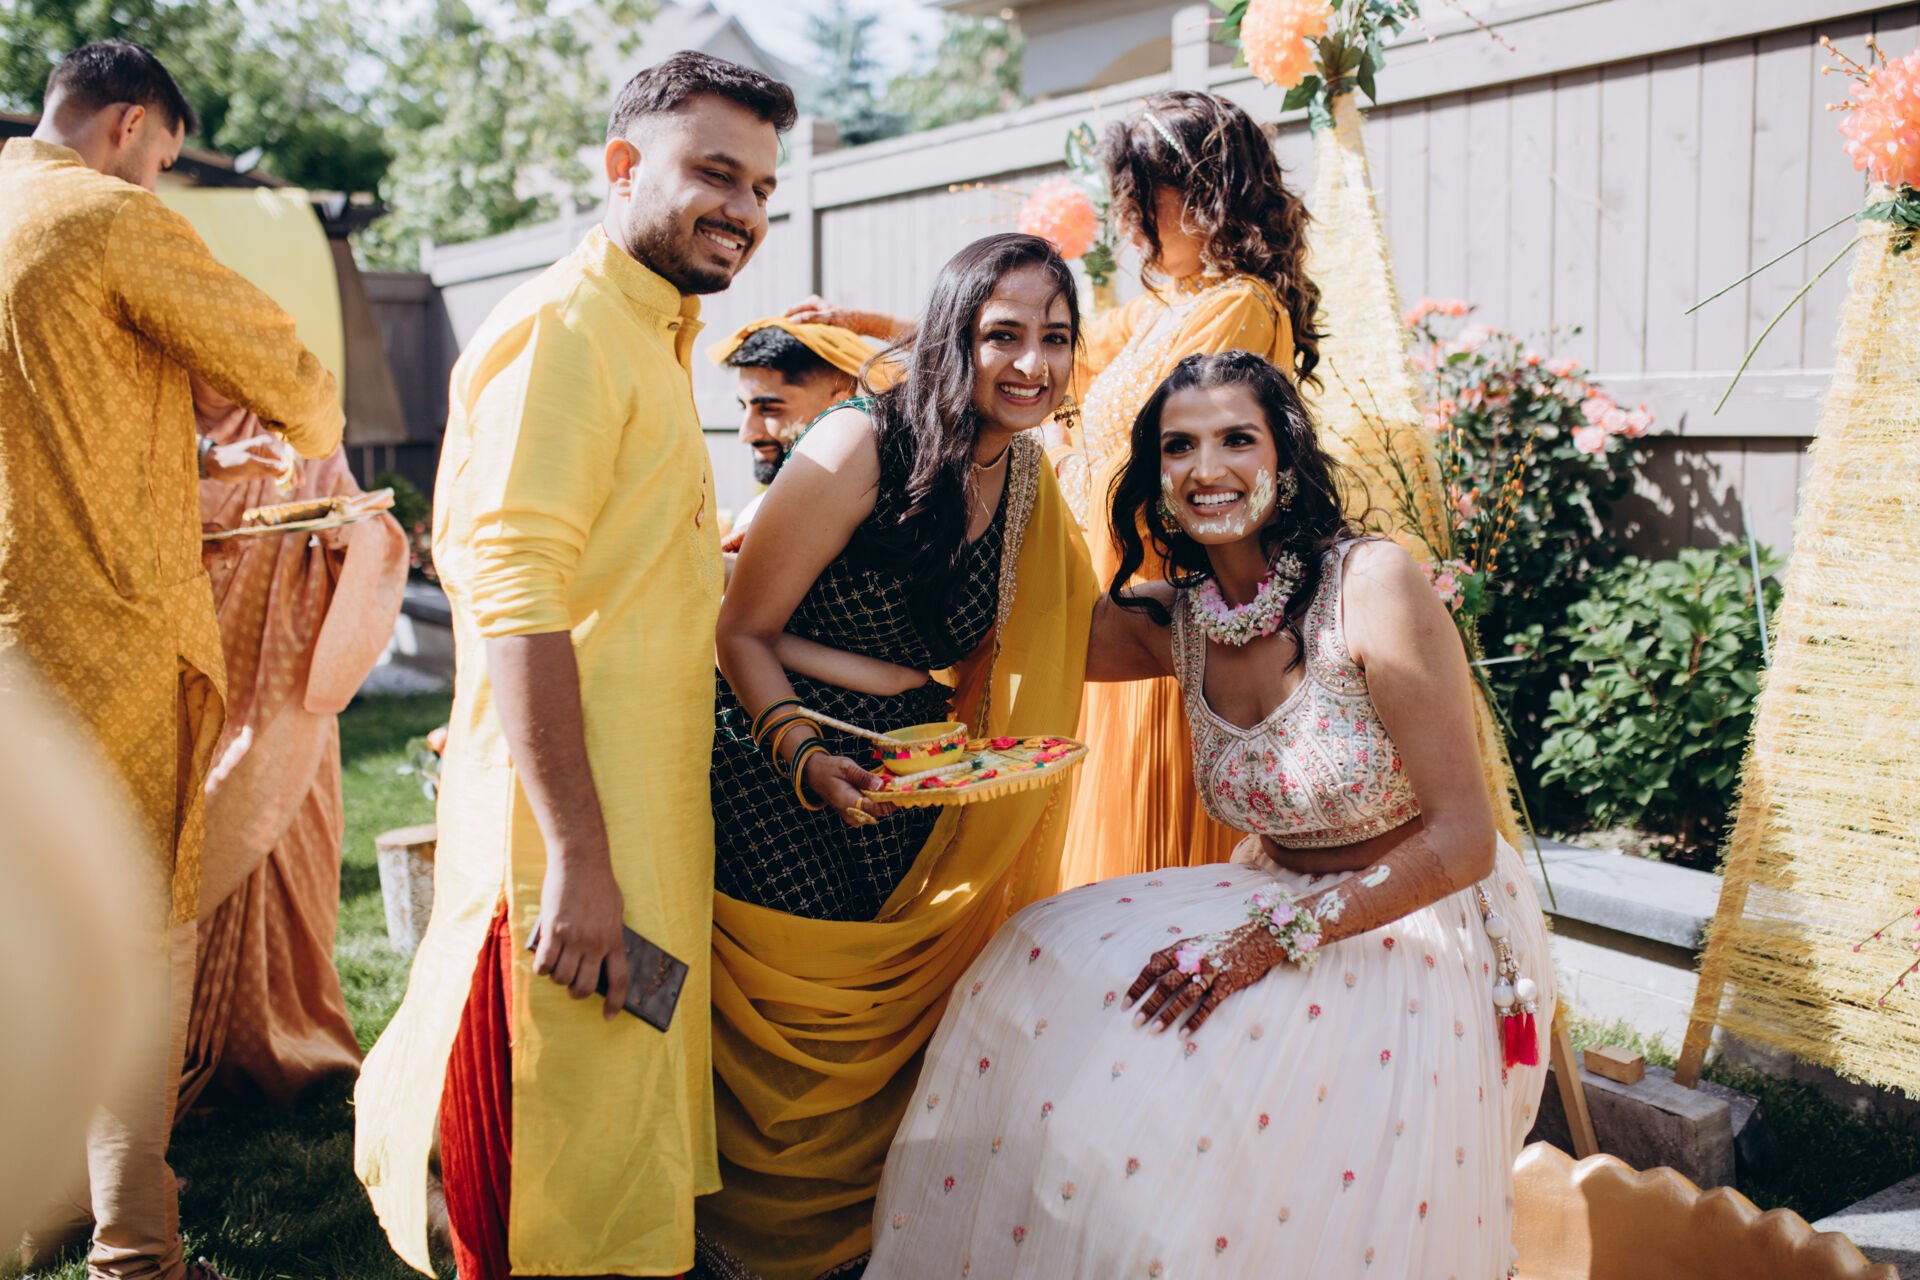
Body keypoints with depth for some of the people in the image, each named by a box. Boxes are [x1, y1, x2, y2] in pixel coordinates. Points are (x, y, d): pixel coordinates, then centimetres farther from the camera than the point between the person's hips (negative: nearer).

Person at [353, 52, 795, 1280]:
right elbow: (514, 596, -23)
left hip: (647, 821, 10)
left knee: (632, 1162, 20)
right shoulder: (565, 324, -13)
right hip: (576, 842, -10)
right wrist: (578, 858, -25)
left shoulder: (653, 337, 19)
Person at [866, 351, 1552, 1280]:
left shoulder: (1372, 585, -18)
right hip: (1280, 904, 6)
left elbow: (1464, 840, -19)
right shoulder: (1172, 621, 0)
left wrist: (1276, 938, -25)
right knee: (1048, 972, -13)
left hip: (1426, 930, -6)